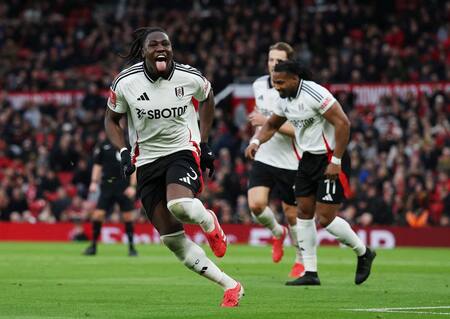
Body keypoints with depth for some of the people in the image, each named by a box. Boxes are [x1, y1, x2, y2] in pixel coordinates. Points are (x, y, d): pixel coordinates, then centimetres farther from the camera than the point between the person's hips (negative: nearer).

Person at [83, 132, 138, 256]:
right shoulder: (103, 144, 6)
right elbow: (97, 165, 11)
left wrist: (132, 186, -7)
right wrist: (94, 182, 0)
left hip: (124, 186, -1)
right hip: (107, 185, 1)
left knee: (128, 216, -1)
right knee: (98, 214, -6)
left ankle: (131, 247, 12)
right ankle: (93, 246, 6)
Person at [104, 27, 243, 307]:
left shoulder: (190, 77, -8)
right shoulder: (125, 82, -7)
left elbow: (207, 99, 15)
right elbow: (111, 119, 8)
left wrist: (205, 143, 11)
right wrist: (123, 152, -7)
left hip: (183, 150, -2)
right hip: (147, 161, 3)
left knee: (178, 205, -35)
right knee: (172, 239, -4)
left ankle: (208, 221, 4)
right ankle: (231, 287, 5)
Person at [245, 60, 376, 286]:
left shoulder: (314, 94, -22)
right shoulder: (284, 99, 5)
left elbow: (343, 123, -24)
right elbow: (272, 125, 23)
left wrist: (336, 162, -23)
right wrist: (256, 141, 2)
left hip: (331, 159, -9)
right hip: (308, 158, 9)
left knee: (325, 219, -10)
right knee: (304, 212, 6)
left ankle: (363, 253, 14)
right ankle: (310, 273, 12)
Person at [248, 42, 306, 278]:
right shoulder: (259, 85, 4)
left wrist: (268, 122, -26)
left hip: (289, 162, -4)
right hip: (263, 158, 4)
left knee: (291, 214, 4)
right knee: (256, 204, -15)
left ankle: (302, 260, 28)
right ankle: (277, 233, 18)